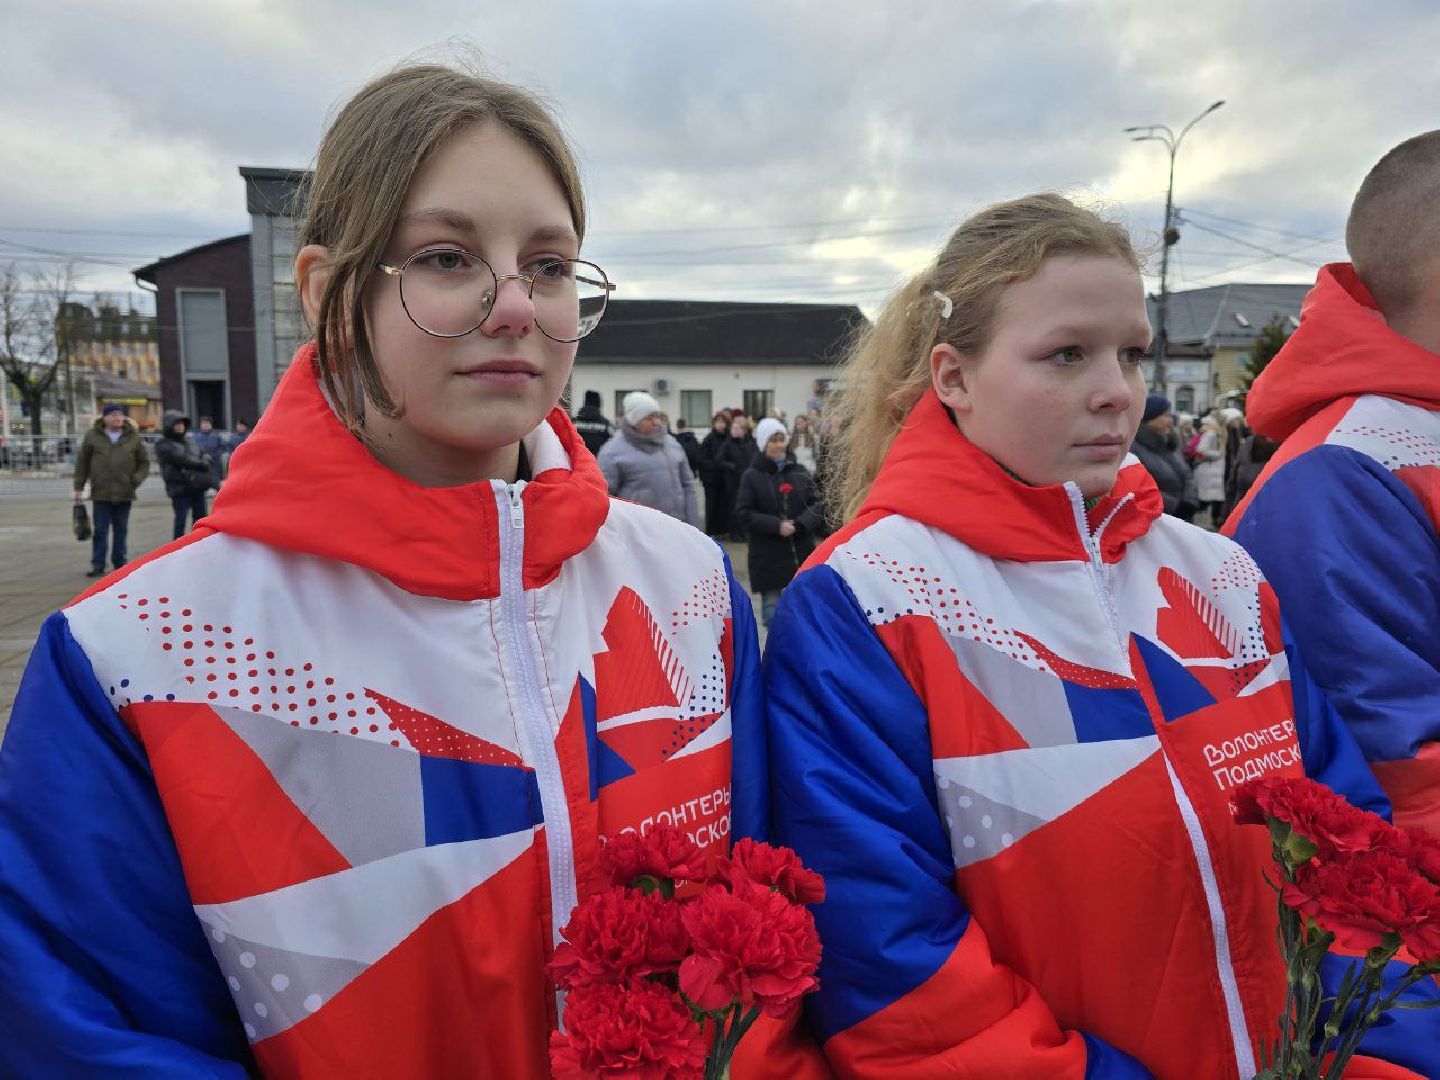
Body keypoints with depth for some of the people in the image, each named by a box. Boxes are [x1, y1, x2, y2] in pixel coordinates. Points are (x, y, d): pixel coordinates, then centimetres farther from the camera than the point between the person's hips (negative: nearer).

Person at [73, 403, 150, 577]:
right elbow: (81, 462, 7)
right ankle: (98, 565, 6)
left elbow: (144, 462, 9)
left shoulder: (133, 437, 5)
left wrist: (136, 480, -7)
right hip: (101, 493, -1)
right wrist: (79, 487, 4)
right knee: (100, 530, 1)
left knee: (121, 530, 9)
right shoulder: (92, 436, 2)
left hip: (124, 493, 1)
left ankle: (120, 563, 18)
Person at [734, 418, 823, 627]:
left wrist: (800, 524, -16)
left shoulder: (799, 471, 5)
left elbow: (816, 504, 3)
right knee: (772, 603, 4)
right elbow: (744, 513, -8)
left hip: (801, 552, 2)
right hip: (768, 555, -2)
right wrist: (776, 526, -18)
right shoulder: (752, 476, -3)